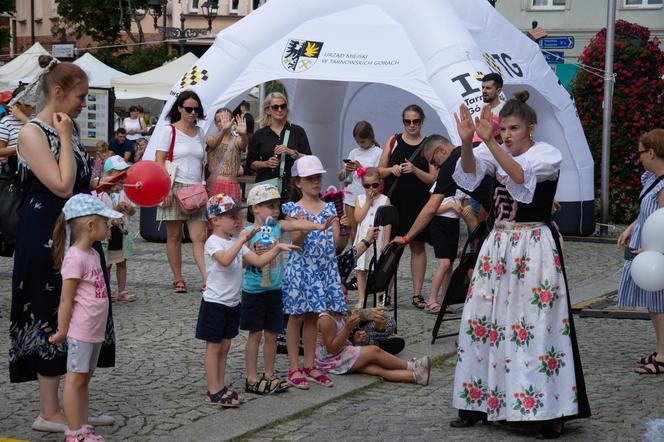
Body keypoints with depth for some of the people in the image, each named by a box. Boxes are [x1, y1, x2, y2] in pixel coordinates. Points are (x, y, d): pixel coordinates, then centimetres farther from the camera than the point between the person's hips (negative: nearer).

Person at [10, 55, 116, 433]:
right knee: (51, 320, 0)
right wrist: (65, 138, -17)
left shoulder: (69, 130, 11)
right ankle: (49, 413, 10)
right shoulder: (33, 133, -15)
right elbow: (62, 186, -22)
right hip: (47, 238, -9)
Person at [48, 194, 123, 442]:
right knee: (76, 379, -2)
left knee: (84, 379, 14)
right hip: (80, 331, -9)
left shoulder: (93, 254, 11)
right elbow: (66, 300, -16)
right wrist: (62, 332, -14)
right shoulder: (75, 258, -18)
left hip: (95, 331, 9)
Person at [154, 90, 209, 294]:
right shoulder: (169, 131, -1)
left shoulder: (200, 133, 14)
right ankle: (178, 279, 11)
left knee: (199, 237, -5)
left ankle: (207, 279, -13)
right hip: (175, 188, -4)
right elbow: (159, 162, -6)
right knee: (174, 236, 3)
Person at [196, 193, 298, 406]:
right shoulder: (213, 242, -15)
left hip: (232, 303, 8)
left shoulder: (236, 242, 10)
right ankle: (214, 392, 3)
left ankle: (220, 387, 20)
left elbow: (258, 261, 6)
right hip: (215, 303, -8)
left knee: (224, 346, 12)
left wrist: (277, 248, -4)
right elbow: (225, 259, -35)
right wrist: (242, 239, -36)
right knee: (214, 347, -1)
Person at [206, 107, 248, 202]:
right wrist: (223, 130, -39)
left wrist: (243, 134, -41)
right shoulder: (211, 139, 6)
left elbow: (243, 144, -16)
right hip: (213, 185, 0)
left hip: (232, 185, 0)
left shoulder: (237, 140, 7)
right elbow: (213, 143, -18)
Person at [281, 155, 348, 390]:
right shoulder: (293, 209, -6)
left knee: (313, 317, 12)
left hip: (324, 269, 4)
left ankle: (309, 366, 21)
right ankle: (294, 368, 9)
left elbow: (338, 245, 3)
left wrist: (344, 231, -16)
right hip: (301, 267, -4)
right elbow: (296, 242, -14)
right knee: (297, 316, 3)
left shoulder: (329, 208, 6)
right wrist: (302, 229, -33)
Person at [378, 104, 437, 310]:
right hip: (393, 201, 1)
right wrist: (392, 170, -12)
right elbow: (379, 171, 8)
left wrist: (415, 170, -17)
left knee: (417, 246, 3)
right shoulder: (393, 141, 6)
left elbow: (433, 179, -2)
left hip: (418, 202, -1)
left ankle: (417, 294, 8)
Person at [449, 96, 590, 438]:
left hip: (534, 249, -5)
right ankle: (479, 401, 17)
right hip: (497, 246, 6)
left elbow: (521, 175, -25)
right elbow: (470, 171, -12)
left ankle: (550, 412, -2)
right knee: (484, 324, 6)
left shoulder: (548, 155, -5)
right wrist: (466, 141, -31)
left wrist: (489, 142, -36)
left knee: (537, 328, -7)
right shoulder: (497, 153, 9)